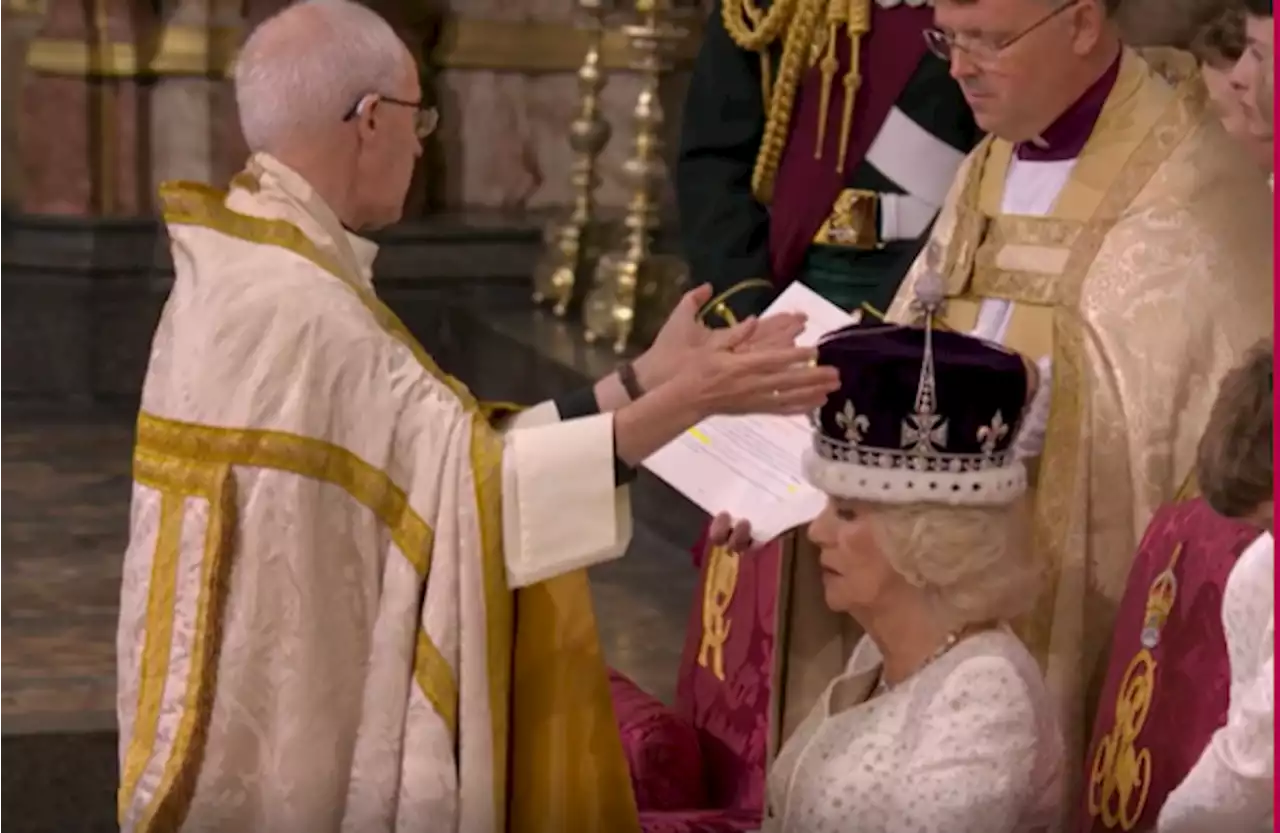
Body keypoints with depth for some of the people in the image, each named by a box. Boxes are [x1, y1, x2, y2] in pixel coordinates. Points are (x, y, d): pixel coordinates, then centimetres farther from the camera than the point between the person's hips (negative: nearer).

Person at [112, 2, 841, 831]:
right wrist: (685, 402, -18)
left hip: (283, 697, 9)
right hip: (302, 733, -9)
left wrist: (643, 379, 4)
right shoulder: (295, 304, -22)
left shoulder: (246, 269, 7)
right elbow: (473, 479, -19)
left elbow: (445, 448, 5)